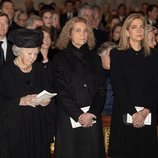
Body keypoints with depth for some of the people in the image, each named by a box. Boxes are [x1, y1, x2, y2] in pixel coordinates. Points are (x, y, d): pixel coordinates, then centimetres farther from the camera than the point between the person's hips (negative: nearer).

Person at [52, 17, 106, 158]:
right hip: (69, 119, -3)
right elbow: (61, 91, -5)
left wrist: (92, 113, -9)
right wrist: (79, 115, -12)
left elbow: (101, 89, 6)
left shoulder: (95, 59, 12)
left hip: (93, 119, 3)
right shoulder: (60, 59, 2)